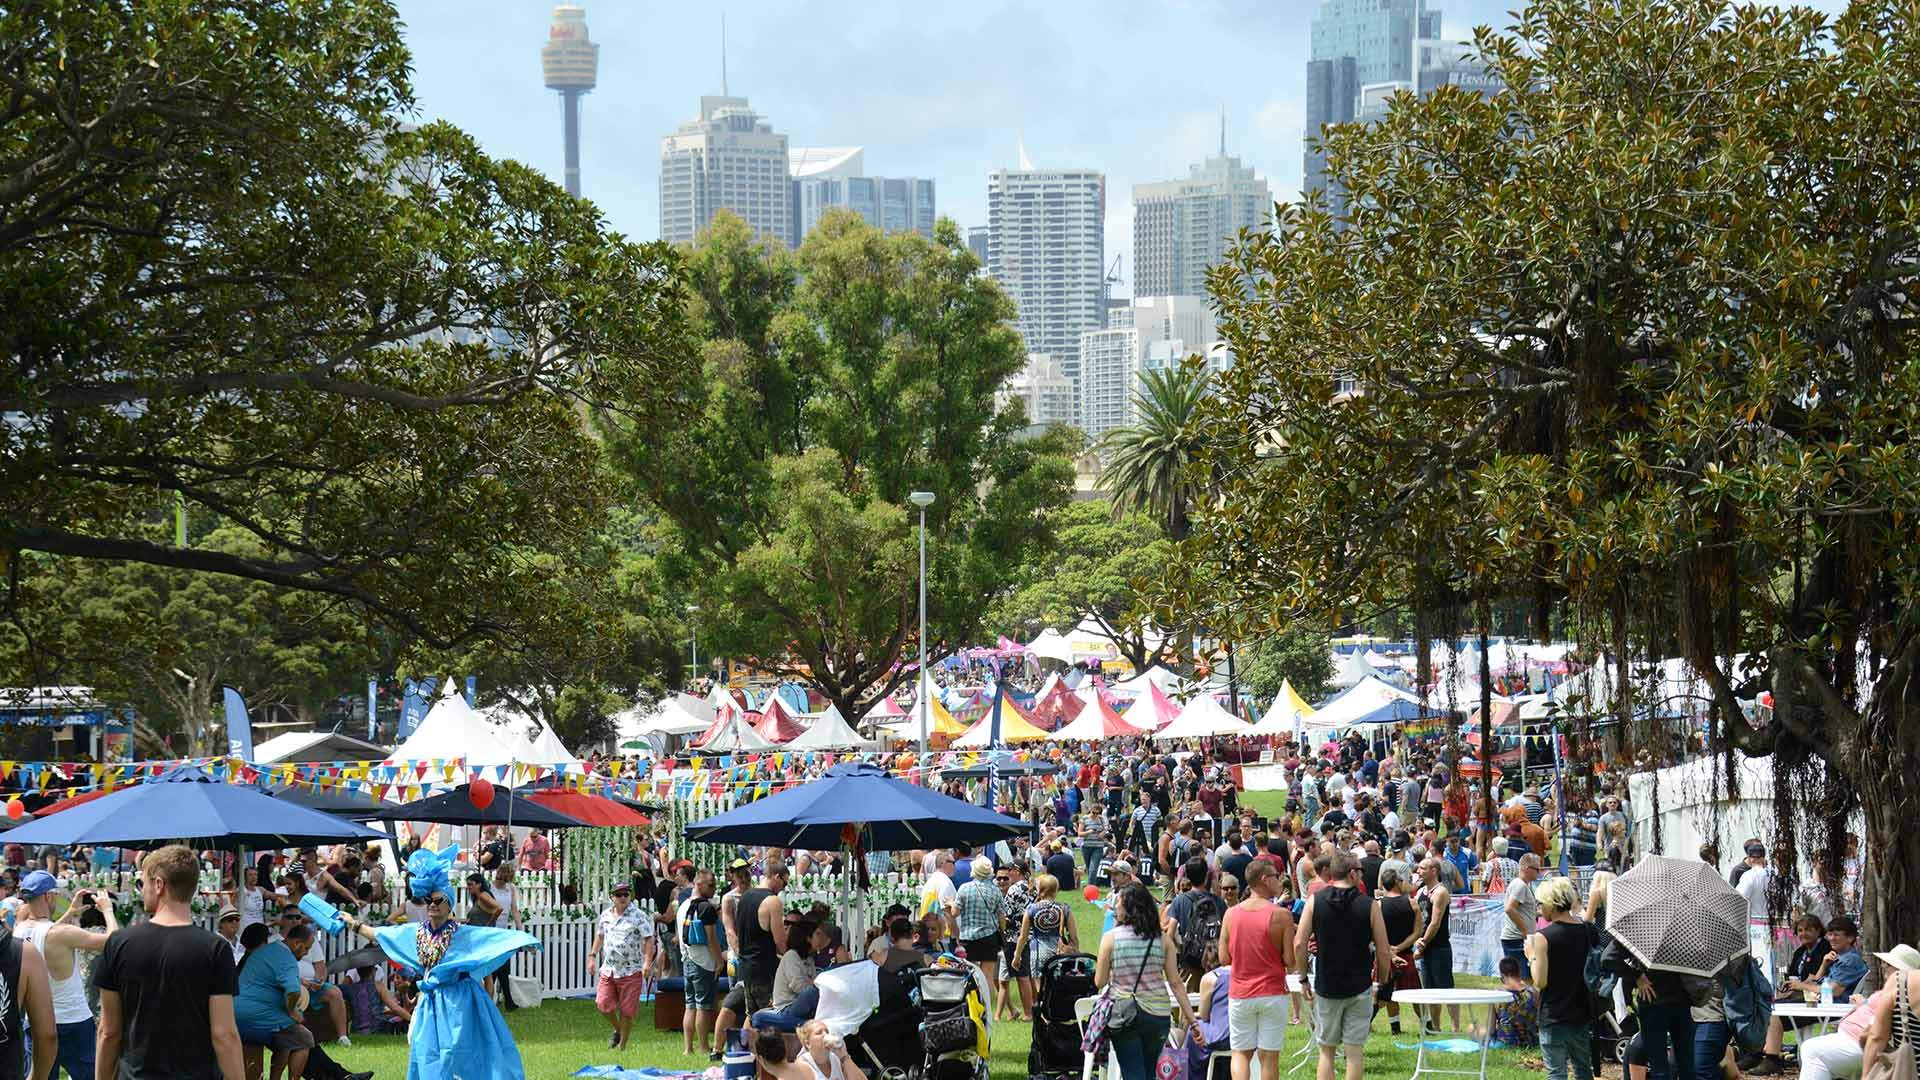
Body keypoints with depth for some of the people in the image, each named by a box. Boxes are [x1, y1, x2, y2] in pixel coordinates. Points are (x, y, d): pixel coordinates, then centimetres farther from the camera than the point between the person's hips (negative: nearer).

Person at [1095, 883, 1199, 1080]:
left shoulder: (1110, 938, -6)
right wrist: (1190, 1017, 2)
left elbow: (1100, 982, -2)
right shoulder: (1163, 938, -1)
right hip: (1158, 1014, 3)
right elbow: (1175, 981, -1)